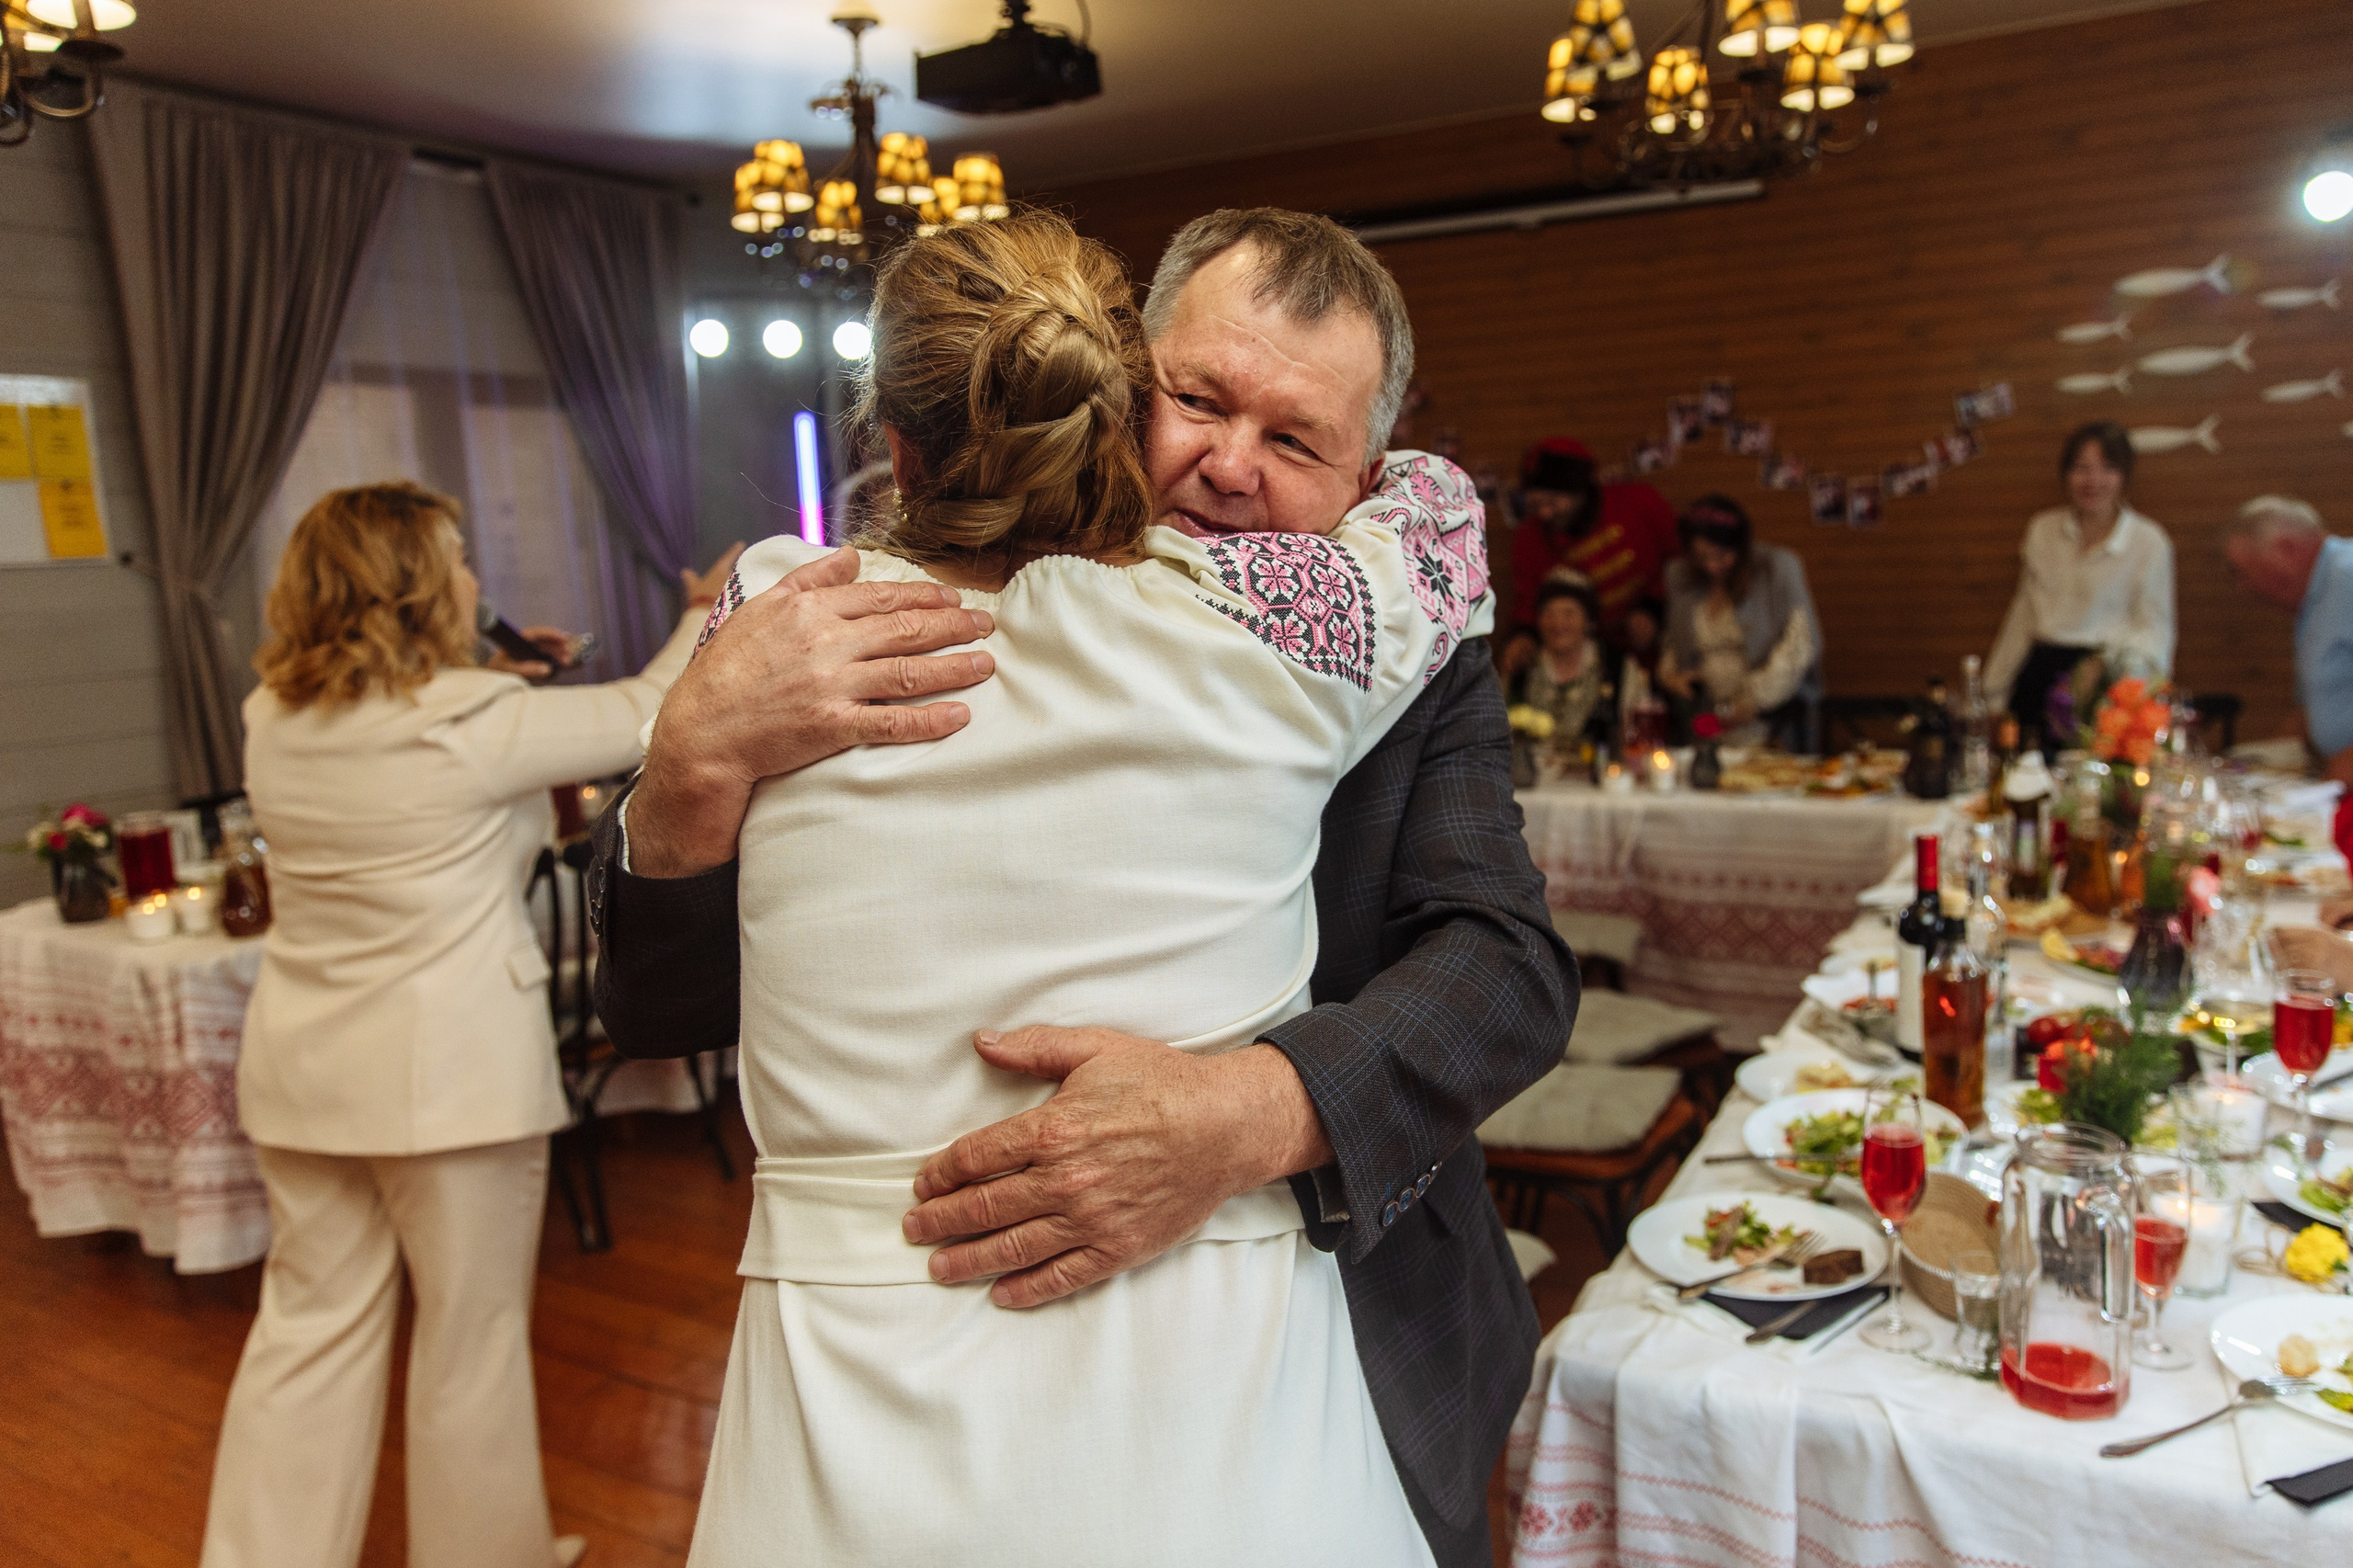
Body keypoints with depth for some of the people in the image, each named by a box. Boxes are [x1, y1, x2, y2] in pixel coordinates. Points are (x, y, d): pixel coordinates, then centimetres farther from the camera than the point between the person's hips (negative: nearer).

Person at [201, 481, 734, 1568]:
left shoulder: (272, 720, 3)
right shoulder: (471, 719, -17)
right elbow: (643, 715, -6)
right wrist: (709, 616, 9)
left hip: (300, 1070, 7)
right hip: (450, 1070, -6)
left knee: (309, 1332, 17)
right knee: (471, 1339, 10)